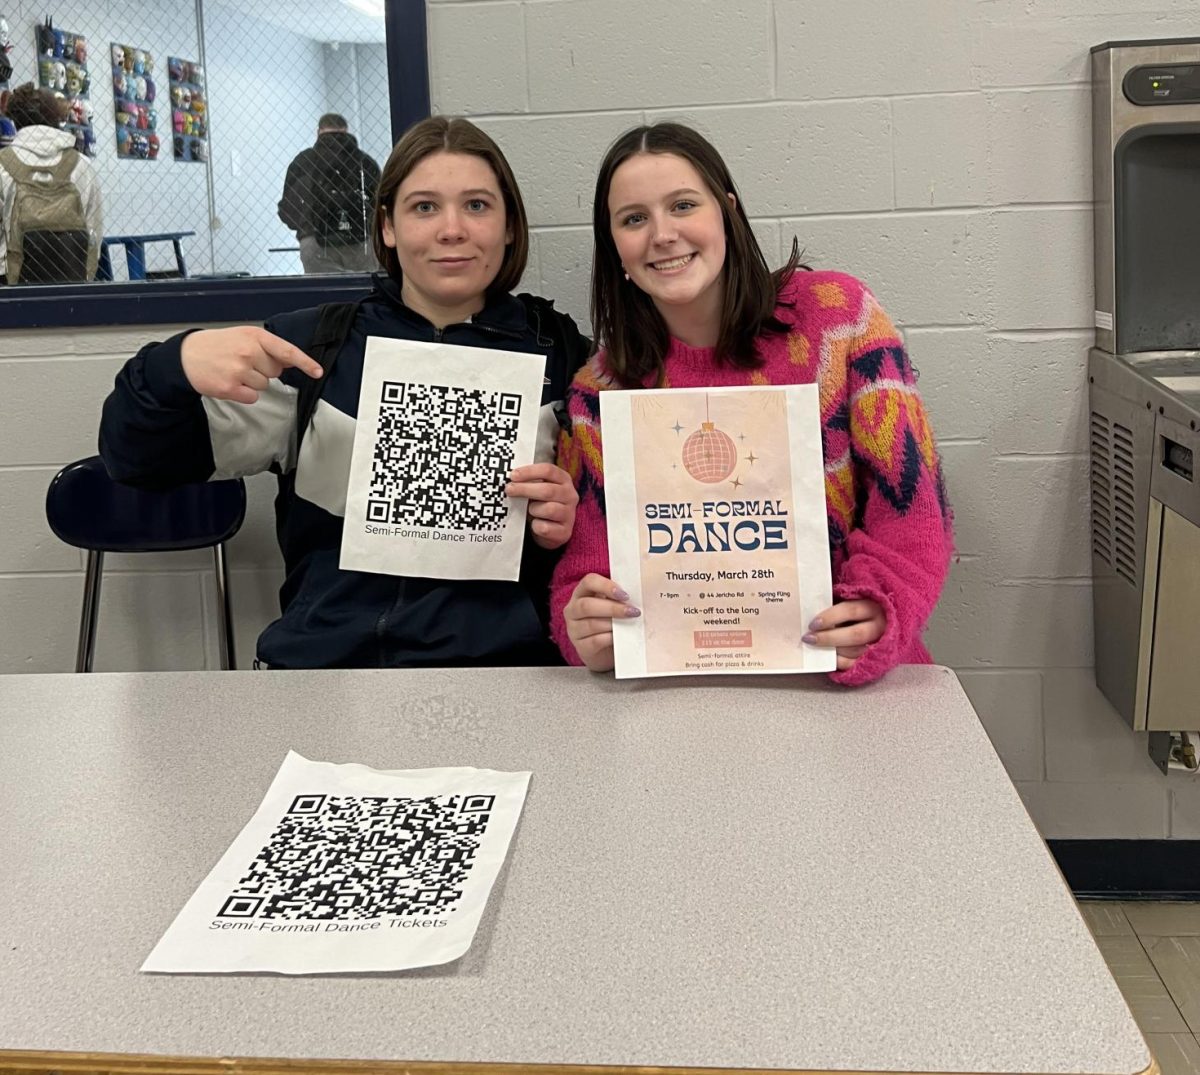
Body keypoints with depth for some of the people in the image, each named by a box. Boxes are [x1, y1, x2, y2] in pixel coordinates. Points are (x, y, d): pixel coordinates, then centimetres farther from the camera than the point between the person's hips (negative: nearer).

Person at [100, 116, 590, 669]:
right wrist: (178, 365, -12)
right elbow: (139, 460, 9)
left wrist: (566, 530, -7)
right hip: (321, 665, 1)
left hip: (504, 663, -1)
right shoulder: (317, 345, 12)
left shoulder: (560, 353, 11)